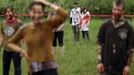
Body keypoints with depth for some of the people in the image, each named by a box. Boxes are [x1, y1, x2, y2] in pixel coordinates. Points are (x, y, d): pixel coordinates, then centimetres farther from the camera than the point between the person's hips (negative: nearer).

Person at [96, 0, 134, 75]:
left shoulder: (128, 28, -5)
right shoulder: (105, 26, -2)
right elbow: (100, 44, 2)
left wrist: (128, 65, -5)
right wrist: (100, 62, -3)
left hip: (121, 67, 0)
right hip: (106, 65, 0)